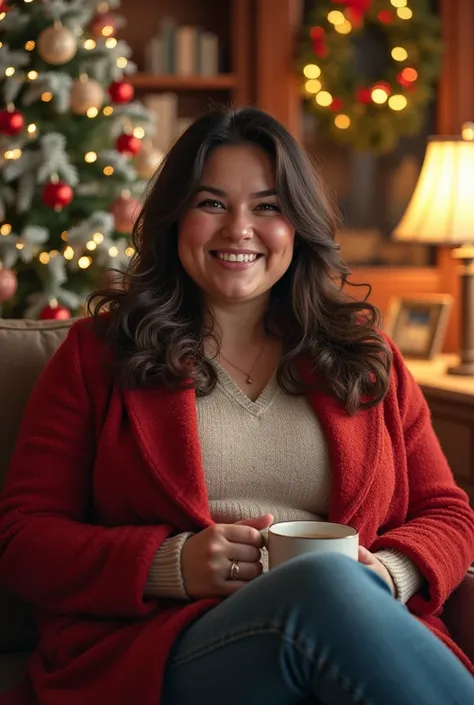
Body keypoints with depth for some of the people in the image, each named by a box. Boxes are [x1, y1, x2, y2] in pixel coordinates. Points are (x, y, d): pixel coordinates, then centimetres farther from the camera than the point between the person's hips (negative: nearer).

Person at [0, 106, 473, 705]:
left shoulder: (363, 352, 20)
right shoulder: (99, 353, 13)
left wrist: (387, 574, -6)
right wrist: (171, 565, -10)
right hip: (155, 650, -2)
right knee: (327, 585, -34)